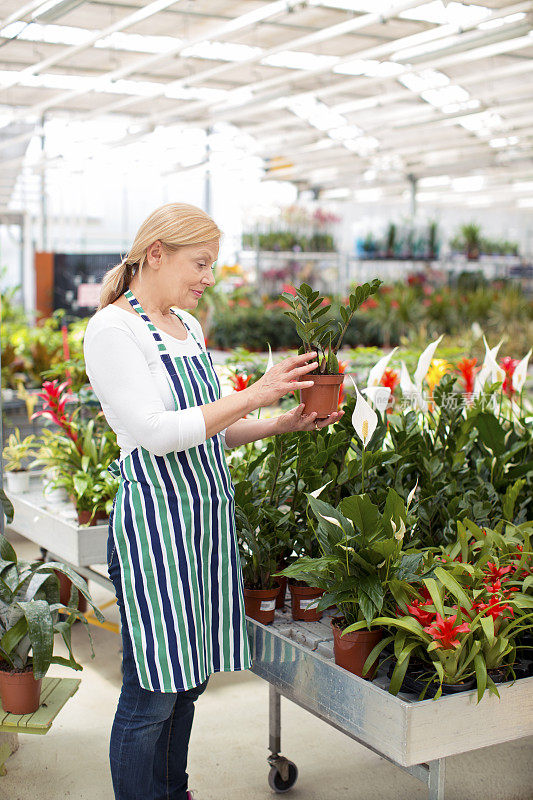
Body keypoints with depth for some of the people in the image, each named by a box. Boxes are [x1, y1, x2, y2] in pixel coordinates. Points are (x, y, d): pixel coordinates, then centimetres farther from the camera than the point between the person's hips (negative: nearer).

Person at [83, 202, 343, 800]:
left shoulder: (186, 325, 14)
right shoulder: (111, 330, -11)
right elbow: (156, 433, -20)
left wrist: (283, 424, 5)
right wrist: (254, 396, -19)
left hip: (207, 518, 8)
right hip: (153, 524, -8)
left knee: (188, 681, 17)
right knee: (151, 692, 0)